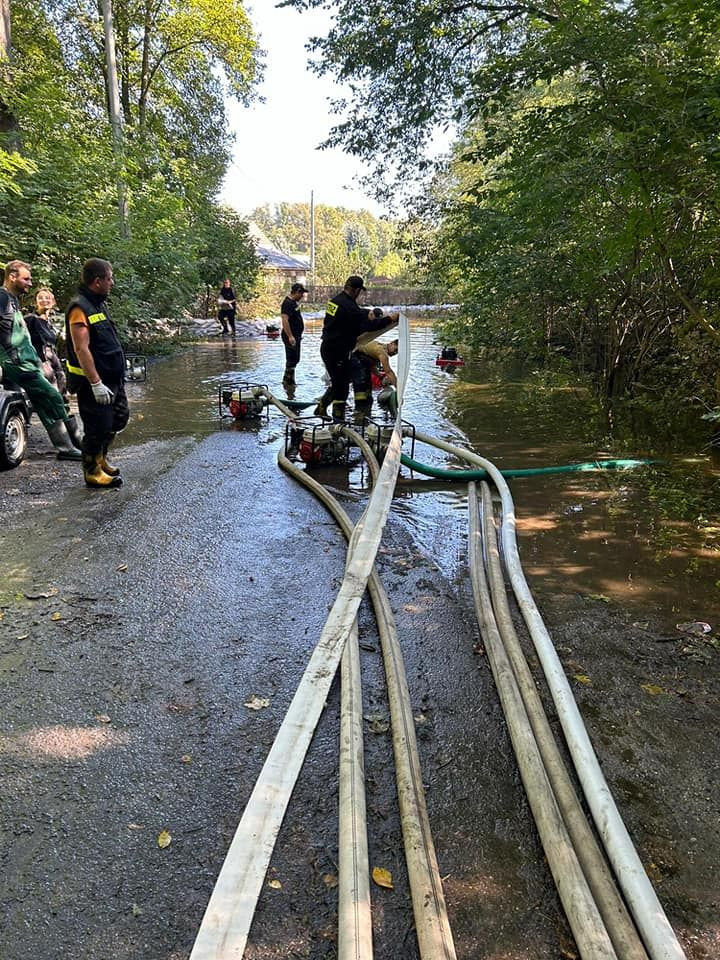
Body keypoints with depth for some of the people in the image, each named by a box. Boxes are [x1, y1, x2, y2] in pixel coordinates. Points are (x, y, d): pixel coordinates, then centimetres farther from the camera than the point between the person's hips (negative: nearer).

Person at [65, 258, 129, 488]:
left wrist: (118, 376, 20)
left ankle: (100, 459, 35)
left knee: (119, 418, 19)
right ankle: (92, 471, 15)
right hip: (93, 382, -10)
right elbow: (81, 350, -23)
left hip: (112, 379, 10)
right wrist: (96, 383, -26)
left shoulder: (98, 304, 13)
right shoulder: (79, 308, -17)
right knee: (98, 426, -1)